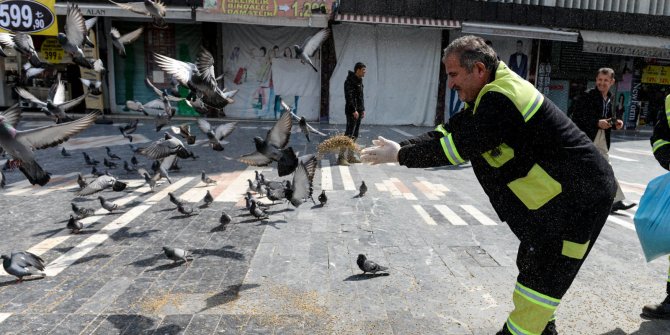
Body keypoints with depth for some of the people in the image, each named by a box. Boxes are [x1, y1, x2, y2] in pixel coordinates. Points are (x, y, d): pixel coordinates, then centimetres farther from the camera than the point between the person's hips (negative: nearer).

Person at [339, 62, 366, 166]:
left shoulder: (359, 81, 17)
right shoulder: (350, 80, -12)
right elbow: (349, 97, -18)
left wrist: (363, 109, 15)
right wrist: (354, 110, -21)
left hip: (358, 111, 9)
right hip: (352, 111, -9)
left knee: (355, 135, 11)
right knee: (349, 135, -11)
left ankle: (350, 156, 17)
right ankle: (341, 157, -9)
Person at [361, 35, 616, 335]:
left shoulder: (501, 101, -27)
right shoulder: (493, 93, 6)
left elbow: (457, 146, -25)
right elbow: (450, 130, 5)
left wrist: (400, 156, -14)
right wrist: (400, 147, -5)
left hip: (581, 196, -10)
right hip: (559, 194, 10)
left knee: (538, 283, -4)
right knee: (532, 265, 22)